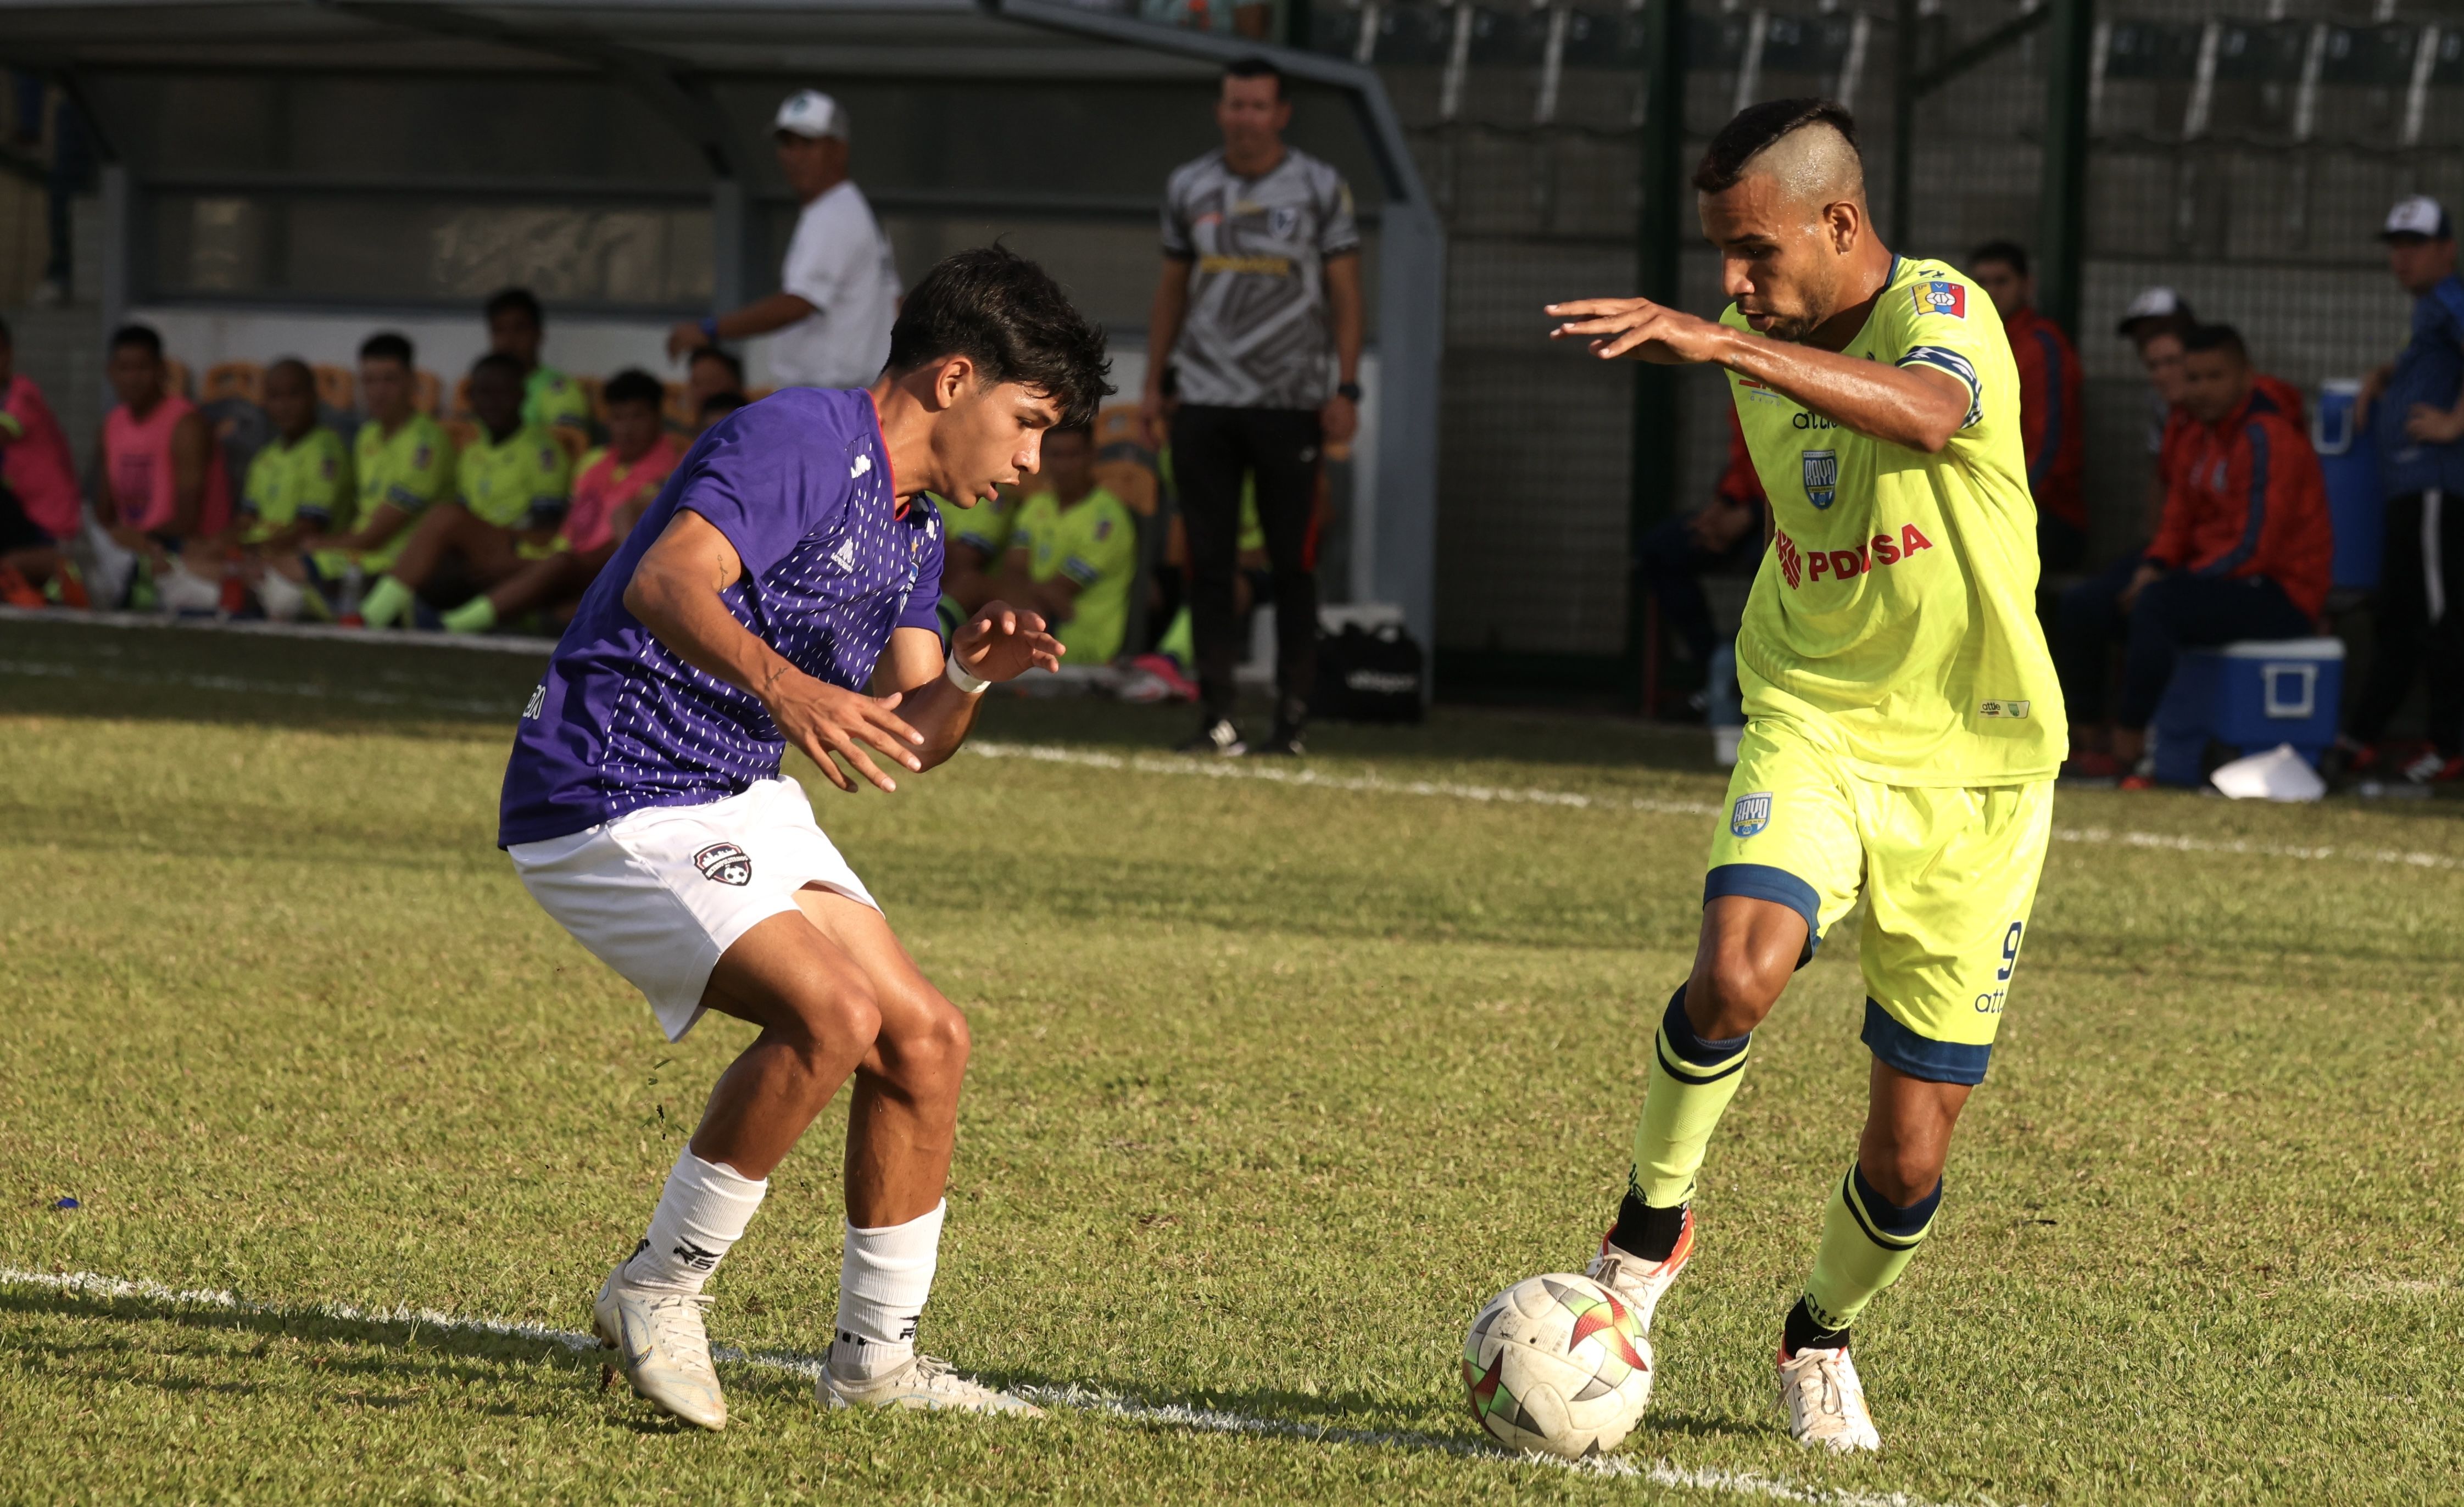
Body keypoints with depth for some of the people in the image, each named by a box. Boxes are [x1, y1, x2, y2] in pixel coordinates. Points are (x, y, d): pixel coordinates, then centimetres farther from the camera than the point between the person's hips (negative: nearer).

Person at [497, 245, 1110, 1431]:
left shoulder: (912, 530, 15)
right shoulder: (799, 442, -16)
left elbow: (909, 741, 14)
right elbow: (667, 583, -32)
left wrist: (969, 676, -8)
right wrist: (782, 687, -49)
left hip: (740, 803, 10)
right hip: (610, 802, -10)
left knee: (925, 1039, 5)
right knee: (831, 1013, -26)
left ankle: (876, 1357, 16)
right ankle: (658, 1294, -11)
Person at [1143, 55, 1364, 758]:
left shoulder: (1320, 190, 1)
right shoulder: (1190, 189, 10)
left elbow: (1344, 295, 1)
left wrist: (1346, 389, -7)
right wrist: (1152, 384, 11)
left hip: (1291, 403, -3)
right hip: (1206, 401, 3)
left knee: (1291, 562, -1)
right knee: (1210, 562, 0)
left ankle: (1291, 717, 3)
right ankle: (1217, 717, 1)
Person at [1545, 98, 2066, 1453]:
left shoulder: (1941, 311, -17)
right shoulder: (1764, 355, 5)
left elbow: (1931, 417, -43)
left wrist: (1719, 345, -51)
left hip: (1971, 762, -3)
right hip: (1811, 730, 3)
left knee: (1911, 1157, 1)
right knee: (1738, 970, -30)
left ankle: (1821, 1335, 31)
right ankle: (1652, 1220, -6)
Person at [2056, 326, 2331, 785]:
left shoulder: (2266, 438, -18)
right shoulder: (2205, 433, 11)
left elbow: (2254, 547, -24)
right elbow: (2180, 521, 16)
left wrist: (2164, 582, -20)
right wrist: (2153, 567, -7)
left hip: (2280, 598, -10)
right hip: (2214, 573, 10)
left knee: (2155, 605, -35)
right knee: (2085, 604, 6)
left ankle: (2130, 749, -32)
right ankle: (2086, 741, 10)